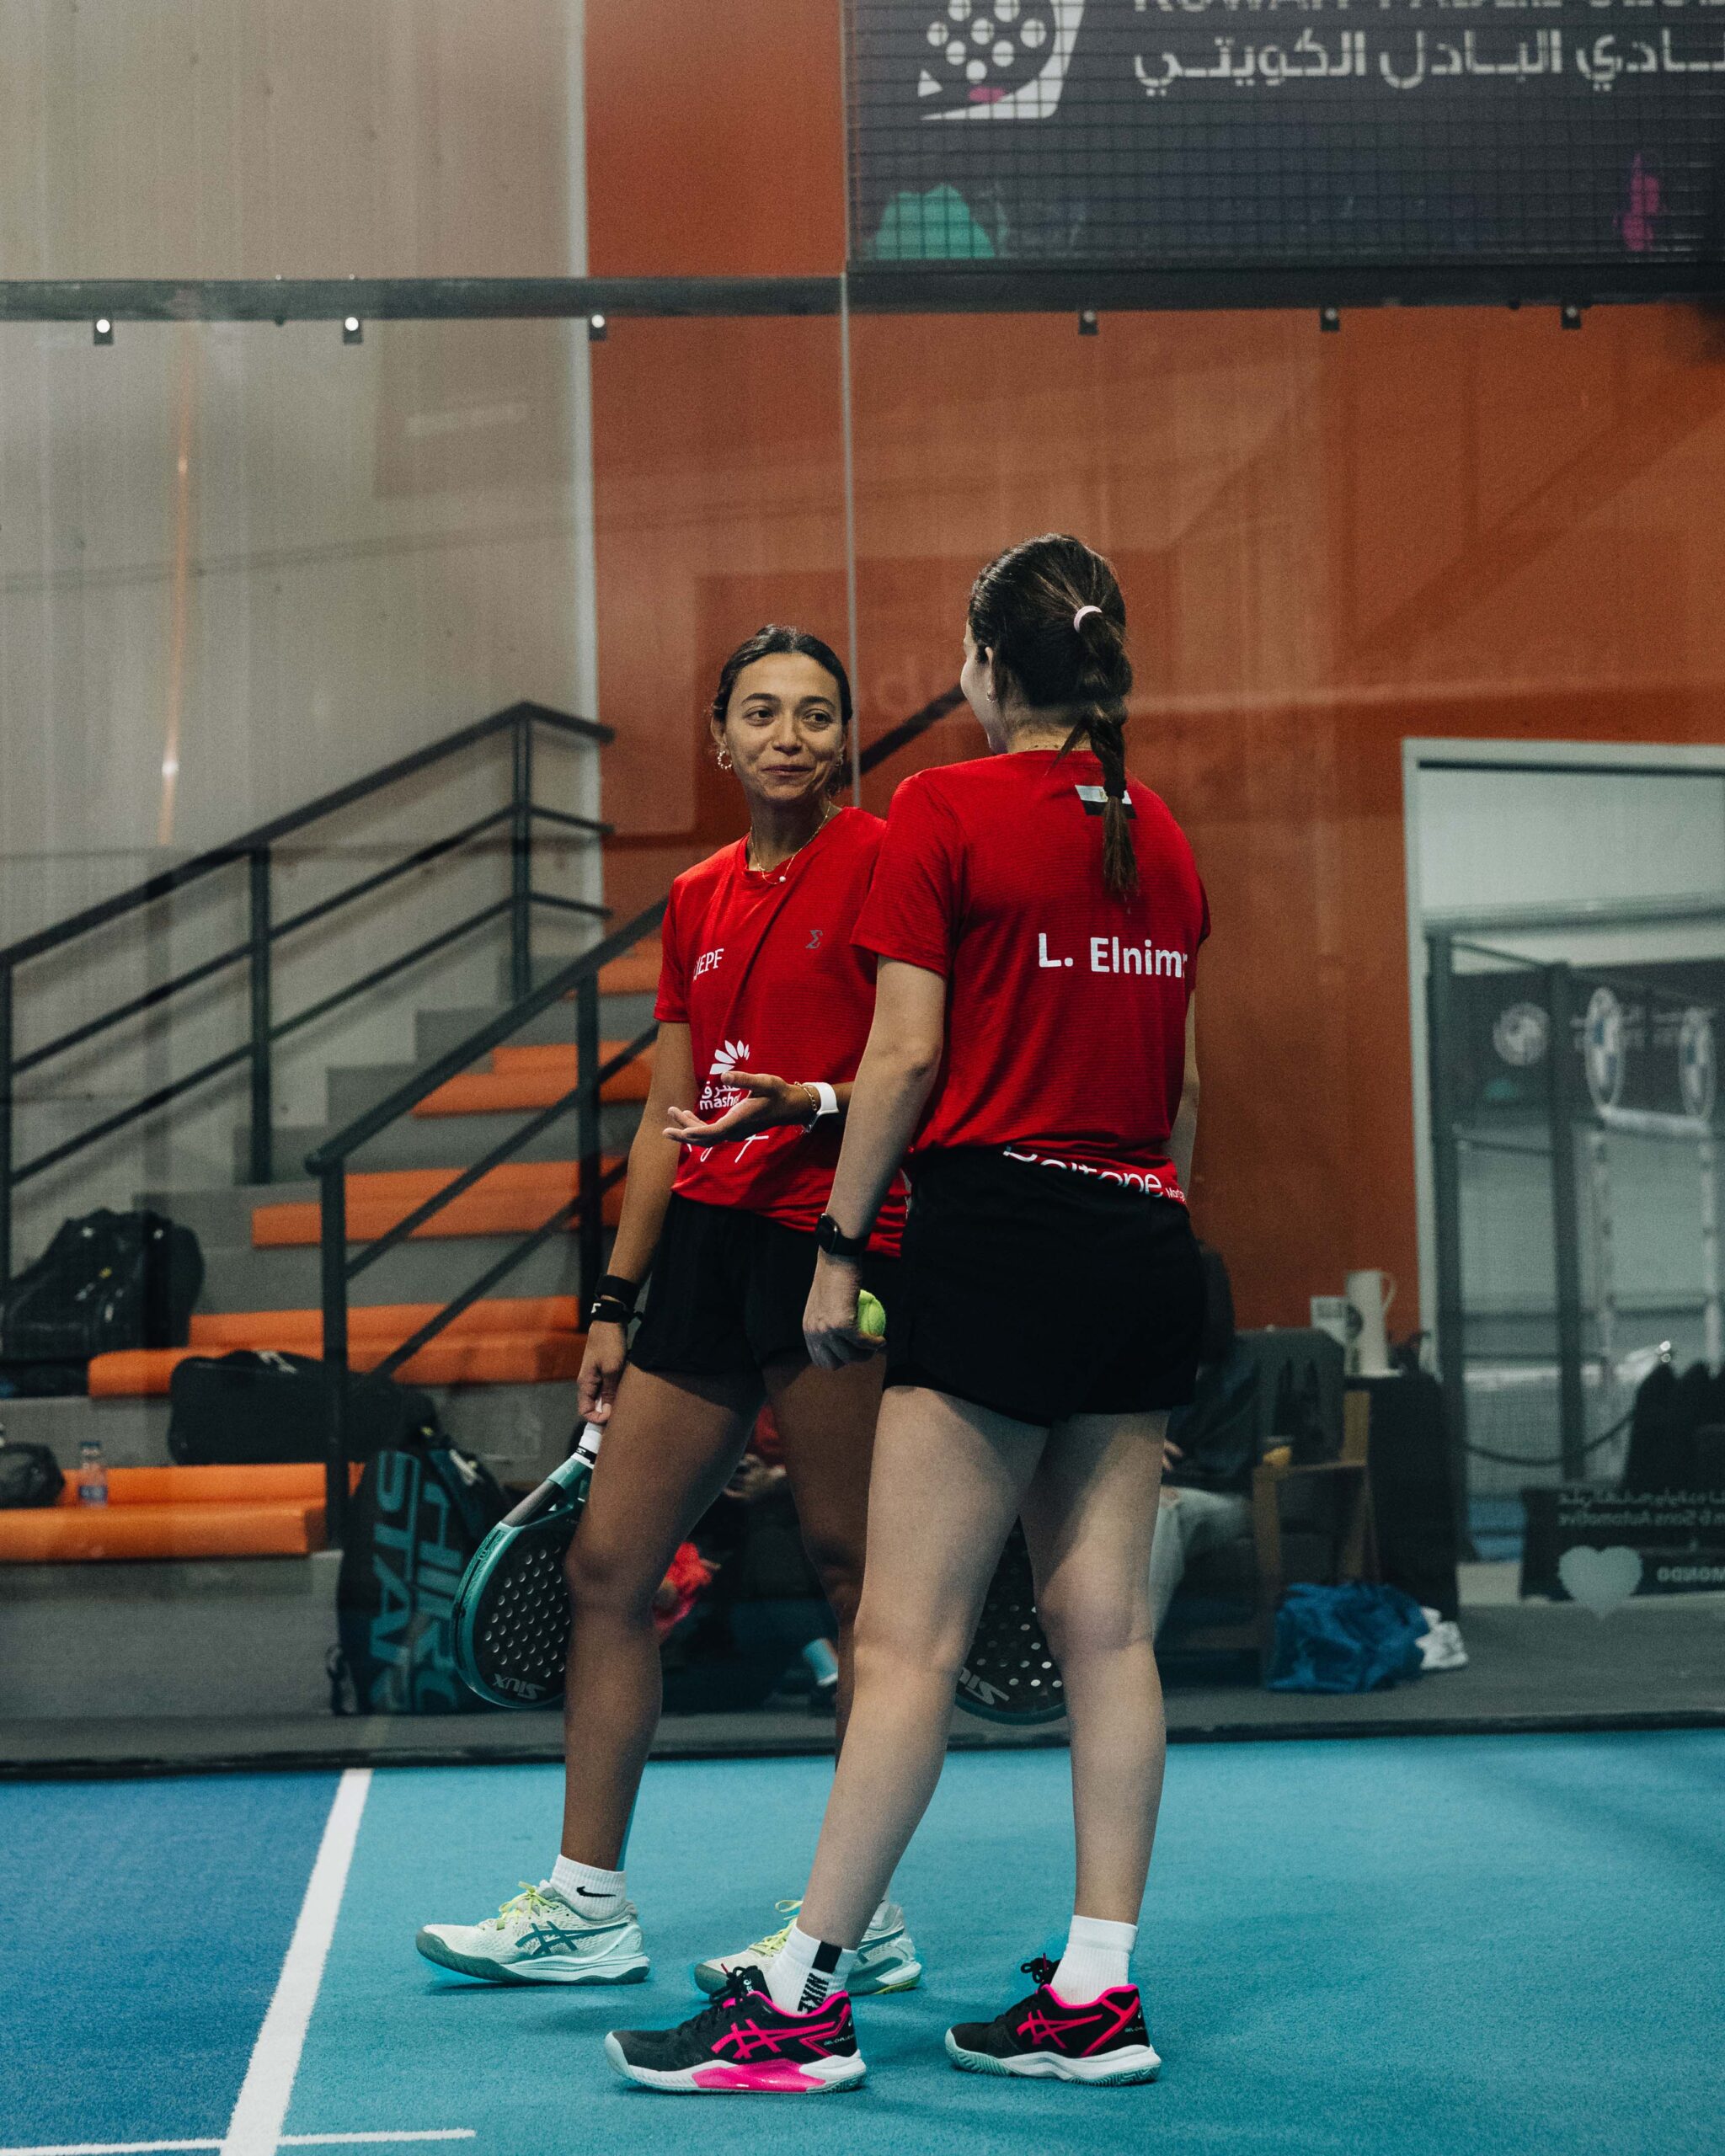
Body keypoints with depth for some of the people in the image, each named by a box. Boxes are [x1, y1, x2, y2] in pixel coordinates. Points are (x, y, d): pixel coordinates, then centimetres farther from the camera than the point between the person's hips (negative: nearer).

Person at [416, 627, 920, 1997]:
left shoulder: (882, 861, -3)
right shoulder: (698, 902, 18)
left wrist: (815, 1102, -24)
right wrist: (616, 1302, 18)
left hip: (834, 1242, -7)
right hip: (707, 1248, 8)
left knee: (855, 1574, -4)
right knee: (607, 1564, 6)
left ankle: (869, 1916, 6)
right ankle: (587, 1904, 15)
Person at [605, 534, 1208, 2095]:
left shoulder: (947, 810, -5)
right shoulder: (1160, 834, 13)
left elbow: (906, 1053, -9)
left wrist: (841, 1246, -2)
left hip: (998, 1229, -7)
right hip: (1144, 1249, 7)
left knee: (907, 1638, -5)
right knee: (1107, 1626, 7)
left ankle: (806, 1999, -1)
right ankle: (1098, 1993, 11)